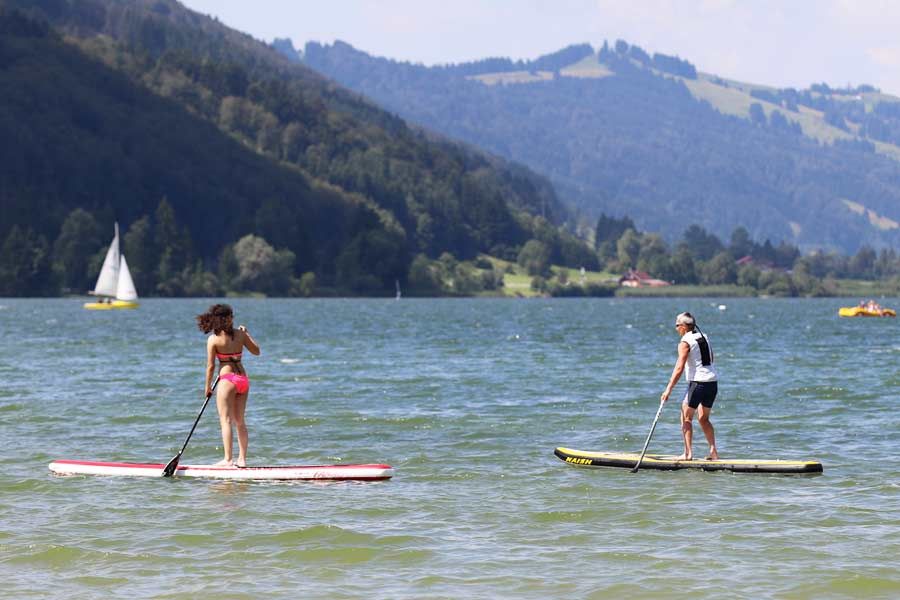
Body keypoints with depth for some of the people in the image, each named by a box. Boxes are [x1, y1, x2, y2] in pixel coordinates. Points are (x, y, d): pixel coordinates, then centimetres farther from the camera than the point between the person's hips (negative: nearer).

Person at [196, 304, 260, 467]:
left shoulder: (213, 339, -8)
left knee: (226, 421, -3)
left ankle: (228, 459, -8)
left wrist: (208, 386, 5)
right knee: (240, 421, 12)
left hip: (227, 379, -5)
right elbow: (256, 351, 16)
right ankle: (242, 458, 12)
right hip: (243, 379, 5)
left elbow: (211, 365, -6)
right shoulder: (240, 334, 2)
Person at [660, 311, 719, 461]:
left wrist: (668, 390, -15)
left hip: (698, 382, -7)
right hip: (713, 381, 7)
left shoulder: (685, 342, -9)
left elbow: (679, 368, -16)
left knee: (686, 417, 4)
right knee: (703, 419, 18)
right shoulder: (704, 337, 12)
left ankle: (688, 453, -3)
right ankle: (713, 452, 11)